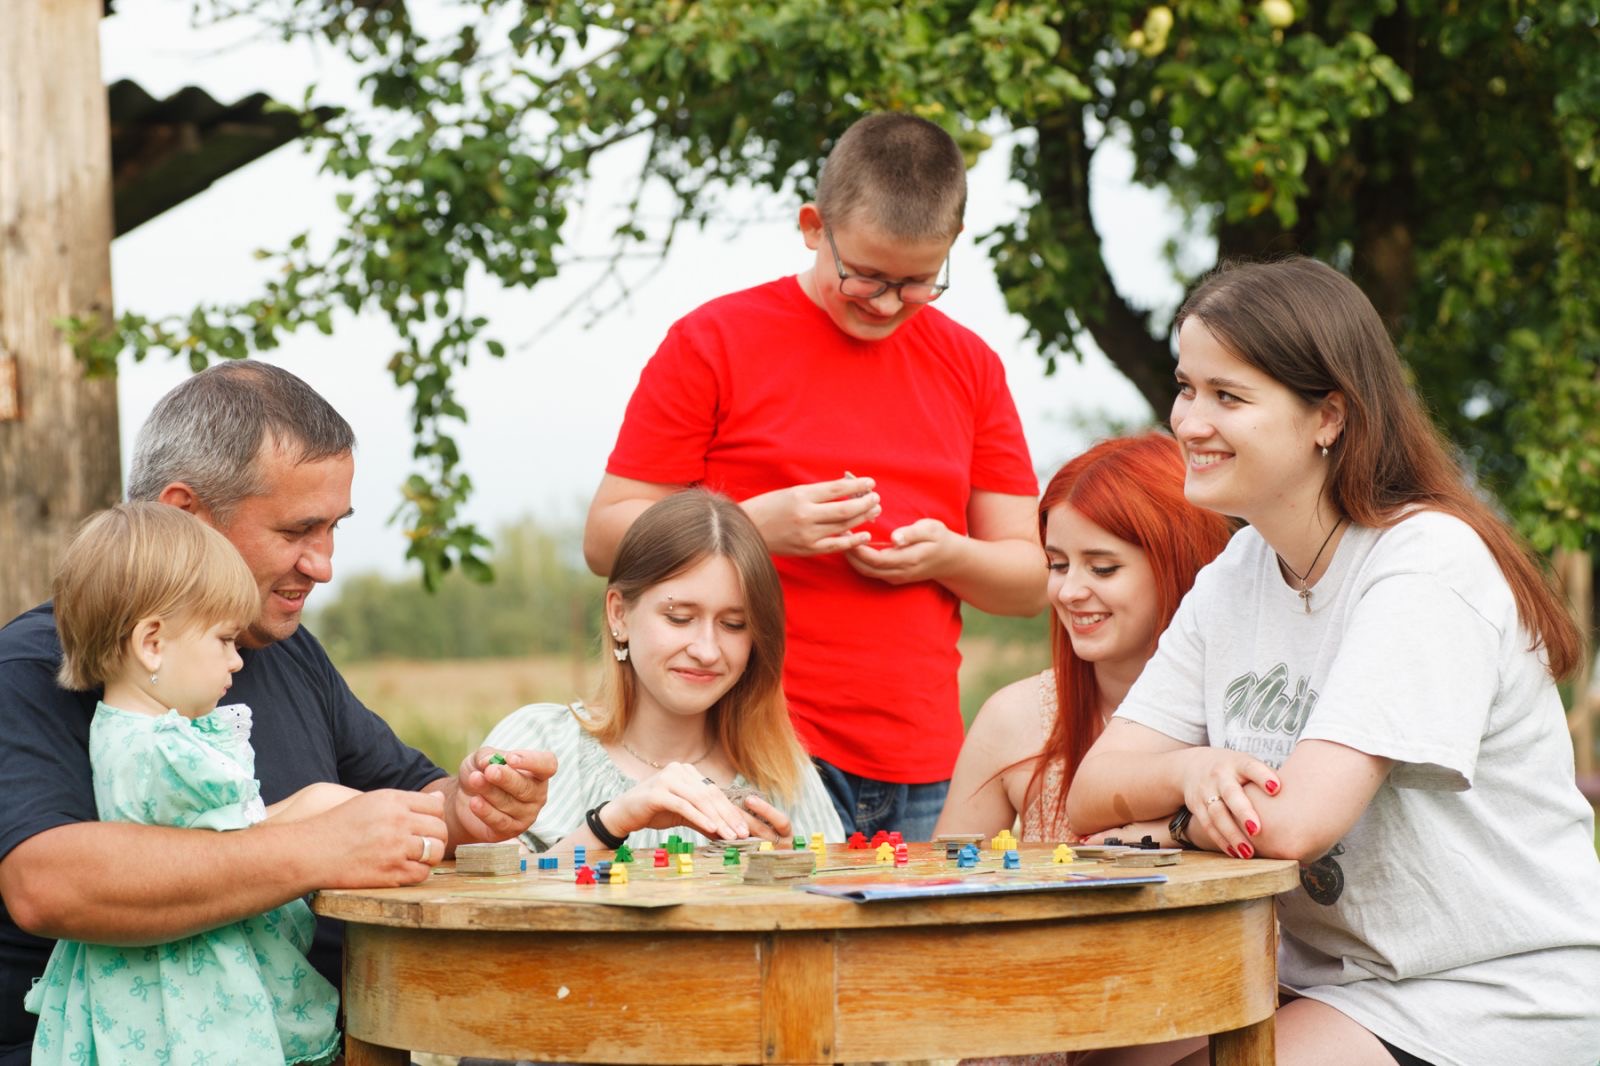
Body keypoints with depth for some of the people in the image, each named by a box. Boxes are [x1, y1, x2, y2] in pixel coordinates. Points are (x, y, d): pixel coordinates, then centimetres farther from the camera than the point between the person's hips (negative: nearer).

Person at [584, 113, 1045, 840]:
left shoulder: (969, 366, 13)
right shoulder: (712, 343, 1)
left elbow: (1031, 579, 15)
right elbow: (606, 539, -1)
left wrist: (948, 555, -6)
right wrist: (753, 527, -15)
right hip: (762, 755, -4)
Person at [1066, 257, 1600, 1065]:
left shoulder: (1429, 561, -17)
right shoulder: (1234, 575, 7)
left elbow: (1295, 822, -25)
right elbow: (1091, 797, 3)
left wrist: (1185, 811, -5)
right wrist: (1188, 770, -17)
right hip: (1318, 981, 7)